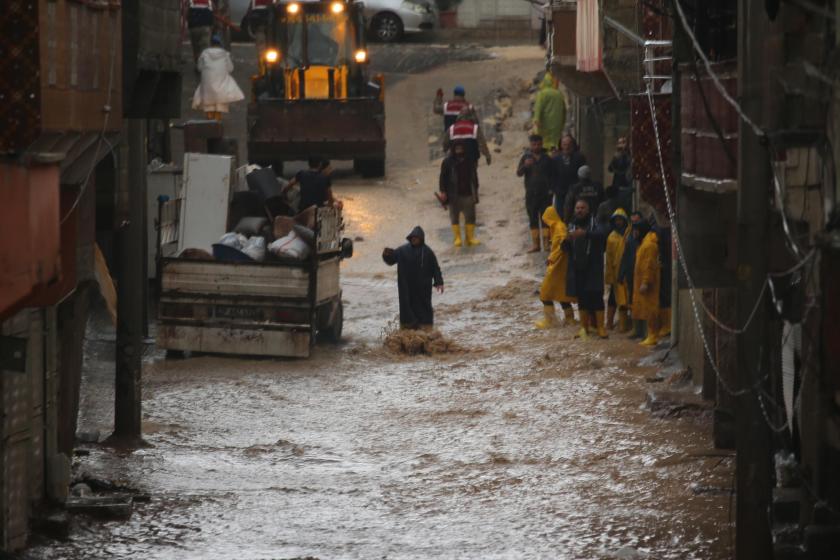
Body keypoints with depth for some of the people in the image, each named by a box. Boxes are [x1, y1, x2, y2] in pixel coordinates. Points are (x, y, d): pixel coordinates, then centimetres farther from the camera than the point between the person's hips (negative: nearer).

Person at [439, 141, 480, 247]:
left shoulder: (469, 162, 7)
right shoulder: (448, 162, -3)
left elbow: (474, 177, 16)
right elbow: (443, 177, -2)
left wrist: (475, 191, 16)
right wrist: (443, 192, -8)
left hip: (468, 193, 3)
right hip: (454, 195, -3)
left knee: (470, 216, 4)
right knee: (455, 216, 4)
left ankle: (470, 238, 13)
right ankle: (457, 238, 11)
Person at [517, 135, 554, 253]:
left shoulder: (546, 158, 7)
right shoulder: (526, 157, 5)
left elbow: (552, 174, 11)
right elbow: (518, 173, -3)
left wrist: (551, 188, 0)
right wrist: (525, 166, -22)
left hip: (545, 193, 0)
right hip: (531, 193, 0)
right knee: (533, 219, 3)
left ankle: (547, 242, 2)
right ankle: (535, 244, 6)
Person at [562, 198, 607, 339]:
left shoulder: (594, 223, -2)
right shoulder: (573, 225, 13)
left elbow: (600, 235, -23)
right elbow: (566, 248, 12)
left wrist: (585, 234, -39)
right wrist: (567, 240, -11)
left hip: (593, 268, -4)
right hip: (577, 268, 4)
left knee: (596, 296, -8)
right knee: (582, 297, 7)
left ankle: (600, 326, -5)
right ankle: (584, 326, 15)